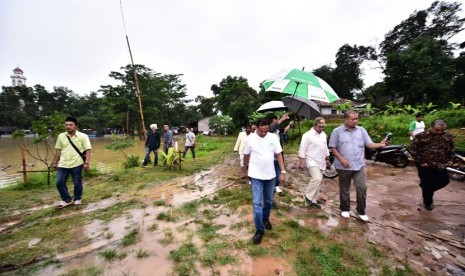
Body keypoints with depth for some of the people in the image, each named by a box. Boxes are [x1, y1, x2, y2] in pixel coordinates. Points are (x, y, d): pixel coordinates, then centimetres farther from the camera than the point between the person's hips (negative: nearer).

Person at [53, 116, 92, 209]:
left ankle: (77, 199, 27)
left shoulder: (83, 136, -8)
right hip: (63, 165, 4)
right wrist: (55, 162, 14)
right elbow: (58, 150, 13)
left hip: (76, 164, -4)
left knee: (77, 183, 7)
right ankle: (66, 200, 24)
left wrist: (86, 163, -18)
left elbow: (88, 150, -11)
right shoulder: (61, 136, 5)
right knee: (59, 183, 6)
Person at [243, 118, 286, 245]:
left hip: (270, 175, 3)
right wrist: (245, 170, 11)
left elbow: (279, 155, -1)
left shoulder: (273, 137, -5)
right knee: (257, 203, -1)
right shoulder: (250, 139, -10)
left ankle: (266, 219, 44)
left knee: (269, 200, 19)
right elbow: (246, 156, 2)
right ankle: (259, 230, 14)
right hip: (256, 176, -2)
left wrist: (283, 171, -5)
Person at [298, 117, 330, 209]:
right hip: (312, 162, -8)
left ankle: (313, 200, 24)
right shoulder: (308, 135, -13)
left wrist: (327, 159, 22)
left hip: (321, 162, 8)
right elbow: (302, 149, -14)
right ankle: (307, 196, -2)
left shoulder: (324, 135, 11)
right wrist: (301, 162, -15)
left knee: (317, 180, 11)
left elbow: (325, 148, 22)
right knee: (317, 179, -22)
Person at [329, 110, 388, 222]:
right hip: (344, 166, -2)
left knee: (362, 188, -1)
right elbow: (333, 147, -5)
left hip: (359, 166, 2)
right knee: (344, 190, 11)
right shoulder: (337, 131, -4)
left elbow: (369, 144, 1)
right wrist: (341, 159, -14)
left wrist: (380, 144, -19)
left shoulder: (362, 130, 5)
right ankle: (345, 209, 30)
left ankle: (360, 211, 20)